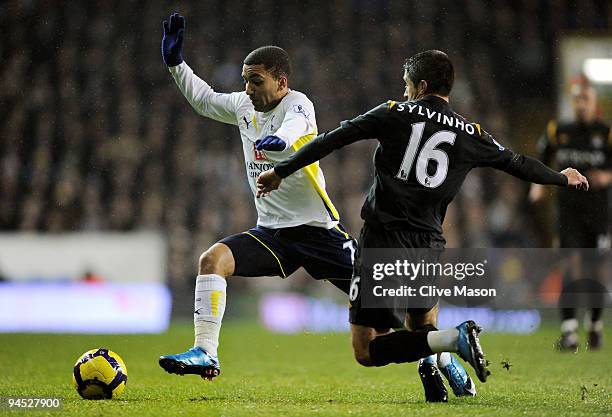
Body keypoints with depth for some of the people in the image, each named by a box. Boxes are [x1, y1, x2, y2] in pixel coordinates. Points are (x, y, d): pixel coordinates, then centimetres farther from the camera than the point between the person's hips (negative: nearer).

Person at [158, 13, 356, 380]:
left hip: (318, 229, -6)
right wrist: (176, 62, 15)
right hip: (271, 232, 6)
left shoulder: (297, 104, -13)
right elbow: (205, 100, 26)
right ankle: (205, 354, -17)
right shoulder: (244, 105, 7)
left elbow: (295, 124, -38)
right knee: (213, 260, -17)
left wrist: (282, 138, -61)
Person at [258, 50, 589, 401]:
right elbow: (517, 164, 21)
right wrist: (563, 178, 40)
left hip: (383, 238, -4)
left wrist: (281, 171, 9)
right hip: (428, 246, 4)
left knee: (366, 351, -6)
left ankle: (452, 338, -26)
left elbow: (332, 140, 1)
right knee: (422, 319, 34)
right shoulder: (471, 134, 9)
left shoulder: (395, 113, 3)